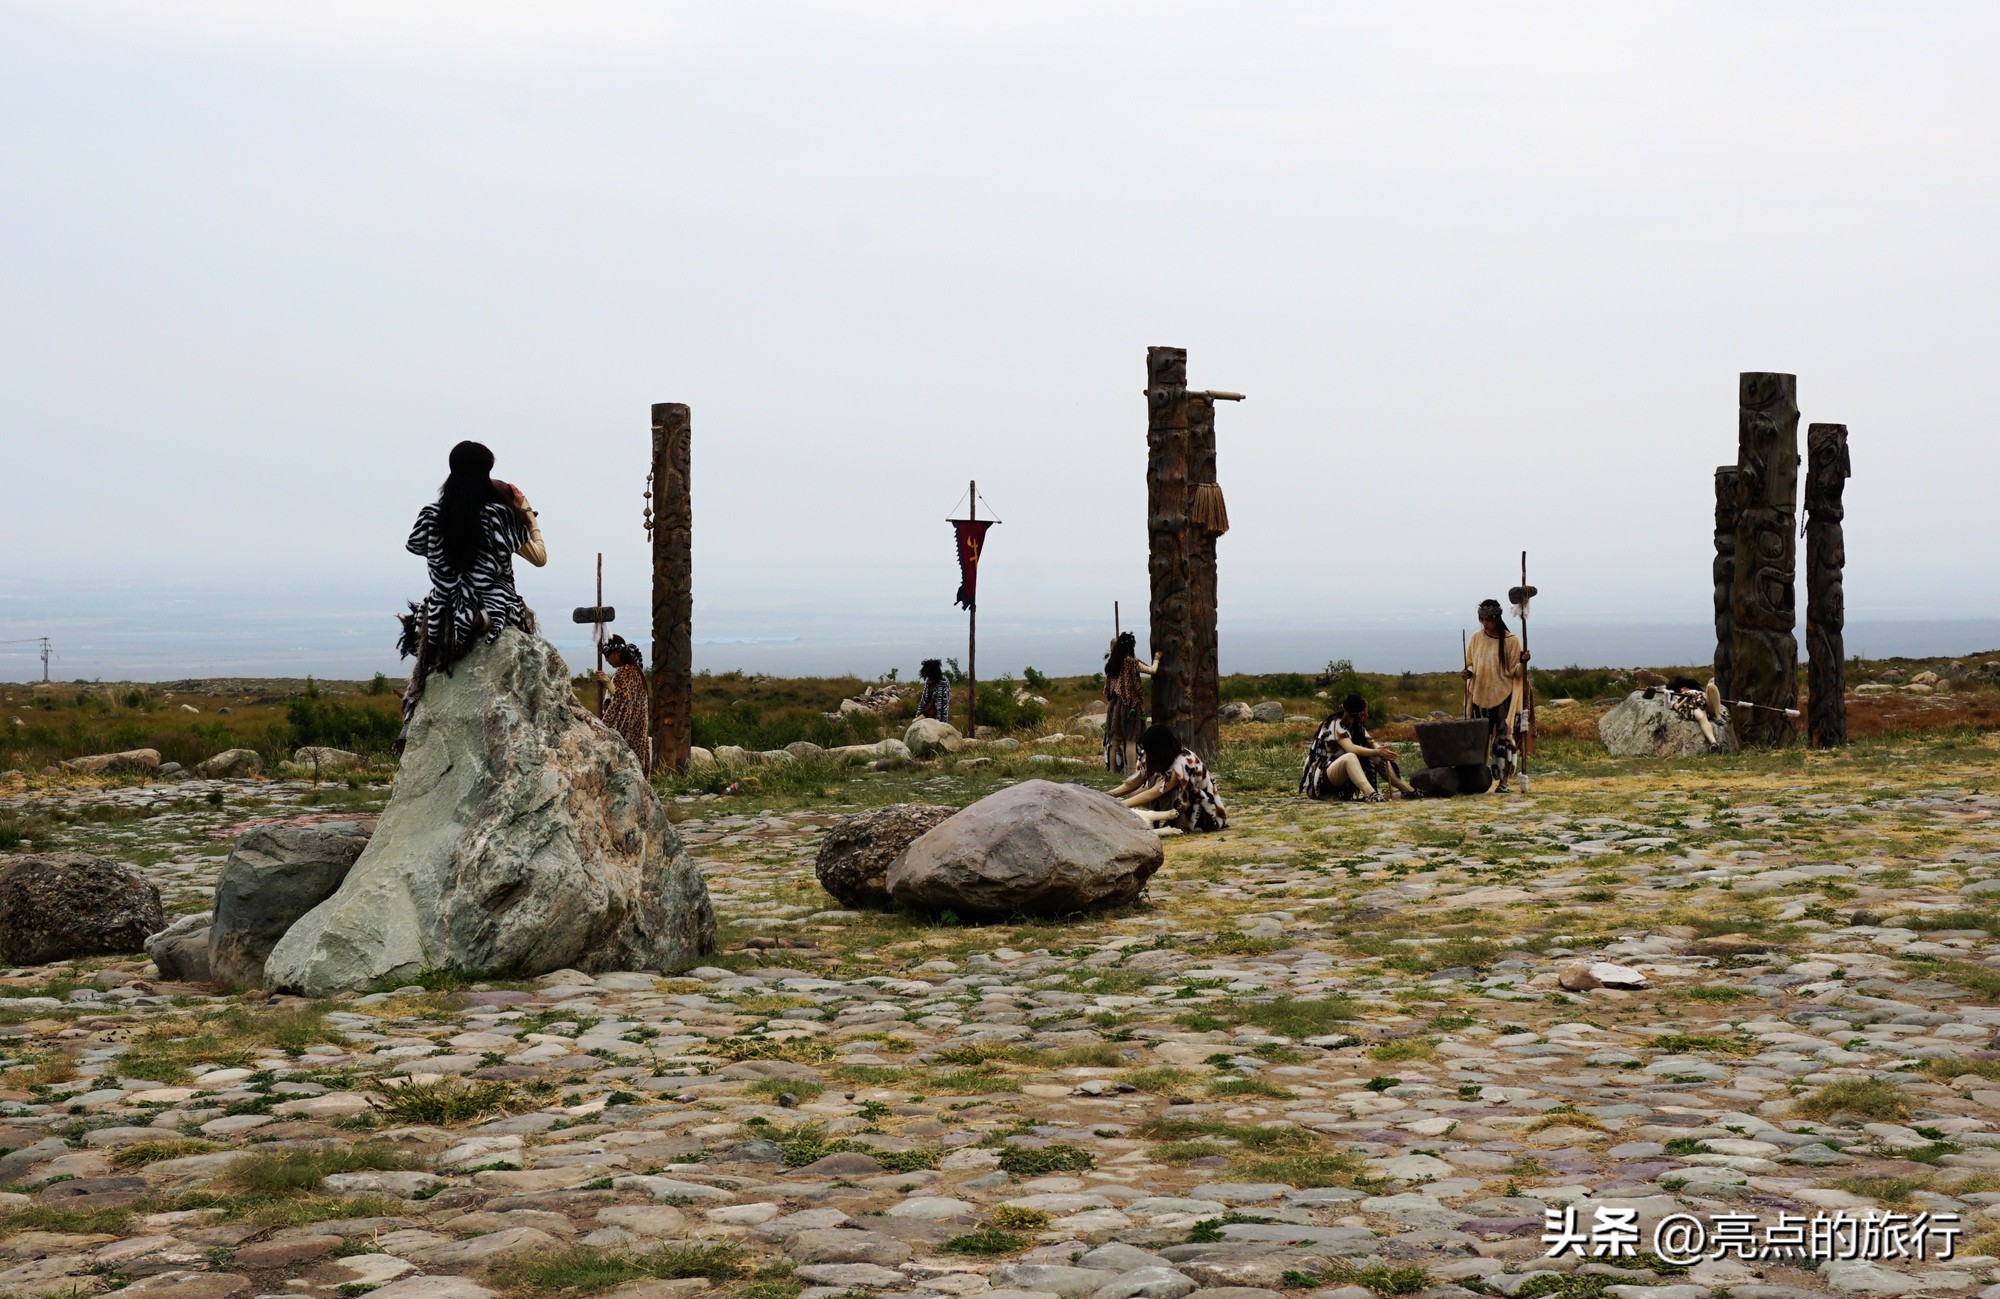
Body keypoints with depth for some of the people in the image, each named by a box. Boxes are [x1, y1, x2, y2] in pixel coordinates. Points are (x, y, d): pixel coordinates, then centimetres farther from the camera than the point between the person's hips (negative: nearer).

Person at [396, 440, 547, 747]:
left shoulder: (433, 515, -4)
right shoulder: (504, 516, -9)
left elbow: (413, 545, 18)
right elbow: (540, 557, 3)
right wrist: (526, 510, 14)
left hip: (446, 622, 2)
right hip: (497, 616, -2)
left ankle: (411, 727, 25)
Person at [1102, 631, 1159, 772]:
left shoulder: (1111, 663, 7)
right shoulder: (1131, 662, -11)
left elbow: (1107, 689, 11)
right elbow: (1152, 670, -6)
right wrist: (1156, 659, 12)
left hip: (1114, 704, 6)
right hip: (1129, 704, -6)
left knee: (1115, 740, 8)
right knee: (1130, 739, -6)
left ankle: (1112, 769, 9)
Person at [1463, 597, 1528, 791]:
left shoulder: (1511, 641, -4)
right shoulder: (1476, 639, 6)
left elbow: (1515, 671, -2)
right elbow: (1470, 664, 15)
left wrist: (1522, 662, -23)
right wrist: (1469, 672, -7)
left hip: (1503, 697, -3)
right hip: (1480, 696, 3)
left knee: (1503, 739, -4)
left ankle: (1503, 781, -1)